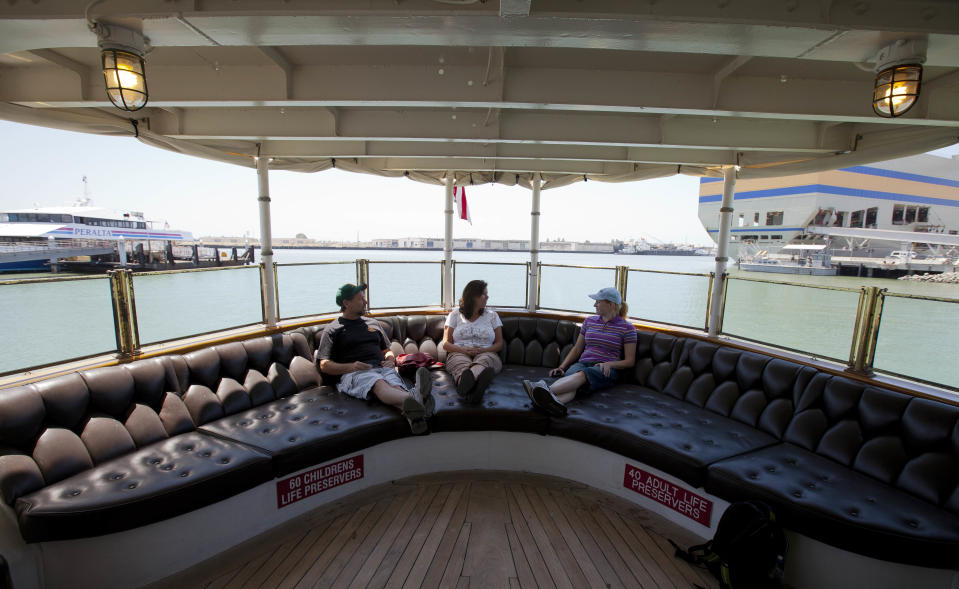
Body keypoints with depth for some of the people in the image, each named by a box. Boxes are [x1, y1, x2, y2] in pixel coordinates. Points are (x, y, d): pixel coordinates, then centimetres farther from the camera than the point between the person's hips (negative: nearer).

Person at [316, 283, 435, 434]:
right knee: (379, 384, -40)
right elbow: (324, 366, 8)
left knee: (396, 386, -34)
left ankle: (414, 415, -67)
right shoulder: (333, 329, 16)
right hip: (352, 374, -4)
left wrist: (390, 360, 8)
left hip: (382, 368, 4)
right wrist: (350, 367, -12)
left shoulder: (373, 323, 30)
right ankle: (413, 397, -71)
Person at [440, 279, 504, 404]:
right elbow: (445, 343, 11)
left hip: (486, 353, 0)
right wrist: (463, 349, -9)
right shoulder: (455, 315, 17)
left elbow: (499, 343, 14)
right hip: (459, 353, 0)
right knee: (462, 364, -39)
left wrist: (483, 350, -7)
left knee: (483, 361, -39)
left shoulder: (492, 315, 20)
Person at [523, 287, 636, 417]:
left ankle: (547, 389, -66)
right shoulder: (589, 321, 18)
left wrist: (608, 364, -13)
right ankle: (554, 401, -69)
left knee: (582, 374, -39)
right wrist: (562, 367, 8)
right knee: (570, 374, -36)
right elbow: (577, 349, 21)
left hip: (605, 370, -3)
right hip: (582, 363, 3)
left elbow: (630, 361, 5)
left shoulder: (627, 327, 6)